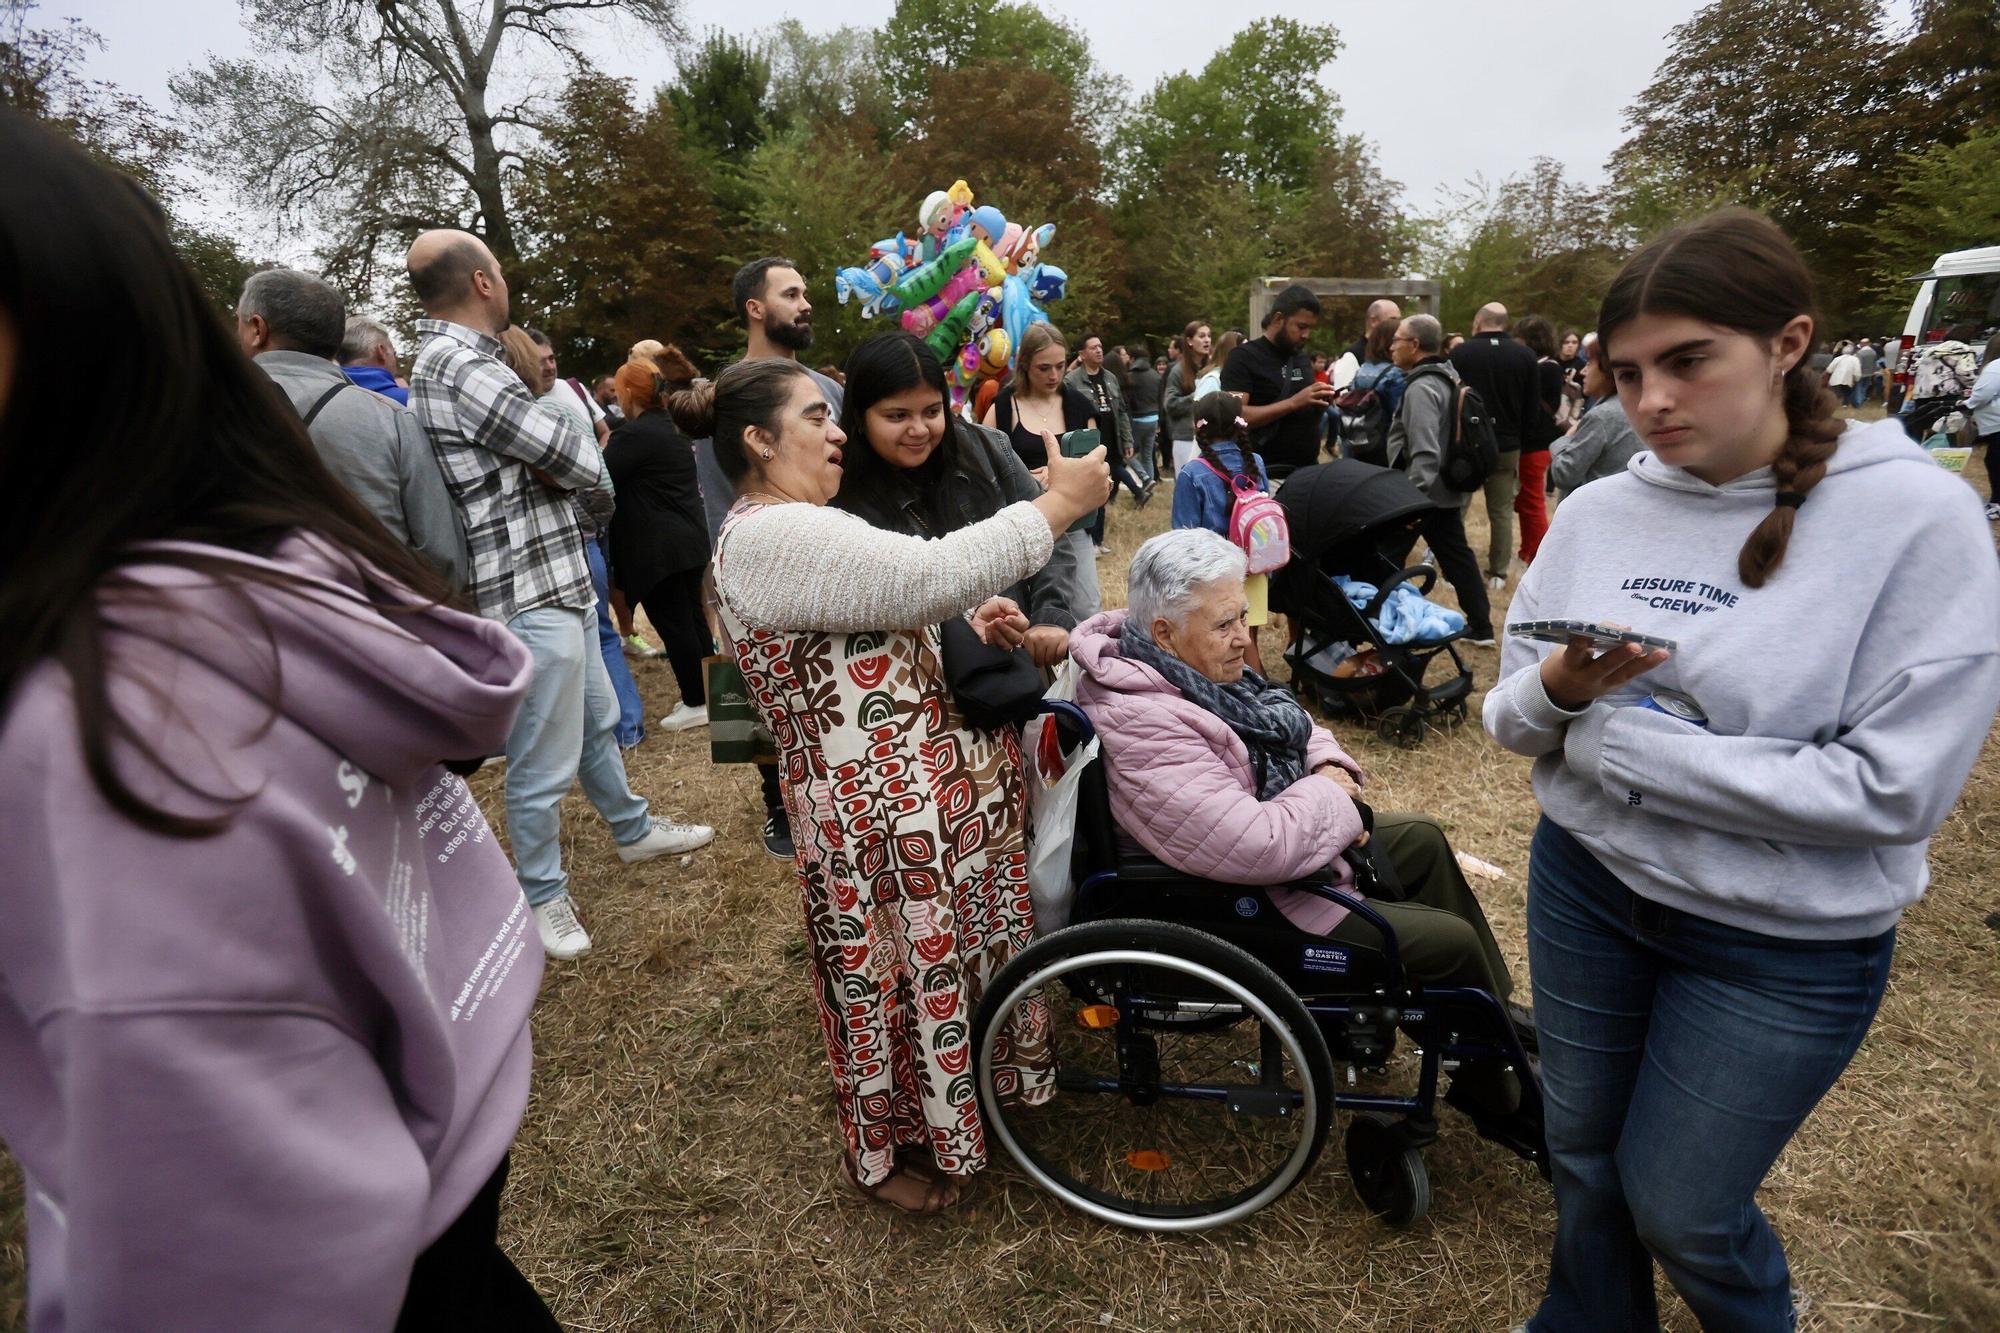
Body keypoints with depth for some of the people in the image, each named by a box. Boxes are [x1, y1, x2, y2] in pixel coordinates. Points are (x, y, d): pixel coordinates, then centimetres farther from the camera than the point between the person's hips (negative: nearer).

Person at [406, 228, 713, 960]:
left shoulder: (446, 361, 14)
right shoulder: (467, 371, -18)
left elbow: (559, 457, 15)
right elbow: (582, 461, -17)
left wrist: (546, 451, -4)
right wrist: (564, 439, 2)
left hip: (554, 584, 10)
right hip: (530, 595, -10)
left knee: (596, 720, 24)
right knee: (543, 763, 4)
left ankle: (633, 830, 42)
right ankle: (542, 896, 22)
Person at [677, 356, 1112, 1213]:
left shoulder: (802, 529, 15)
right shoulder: (765, 537, -20)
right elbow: (929, 575, -29)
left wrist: (968, 630, 3)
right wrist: (1058, 505, -20)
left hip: (943, 792, 10)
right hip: (885, 816, -10)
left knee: (952, 959, 24)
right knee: (904, 975, 11)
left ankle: (959, 1098, 50)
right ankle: (884, 1154, 38)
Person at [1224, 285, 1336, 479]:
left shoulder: (1304, 360, 15)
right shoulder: (1244, 357, -5)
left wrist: (1325, 403, 1)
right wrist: (1293, 402, -21)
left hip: (1309, 471, 7)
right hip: (1268, 476, -7)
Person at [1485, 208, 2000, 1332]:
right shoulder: (1596, 514, -5)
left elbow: (1895, 788, -20)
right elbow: (1511, 719, -1)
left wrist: (1624, 739, -20)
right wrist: (1558, 692, -22)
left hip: (1789, 943, -3)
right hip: (1586, 884, 4)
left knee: (1679, 1208, 15)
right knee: (1583, 1159, 21)